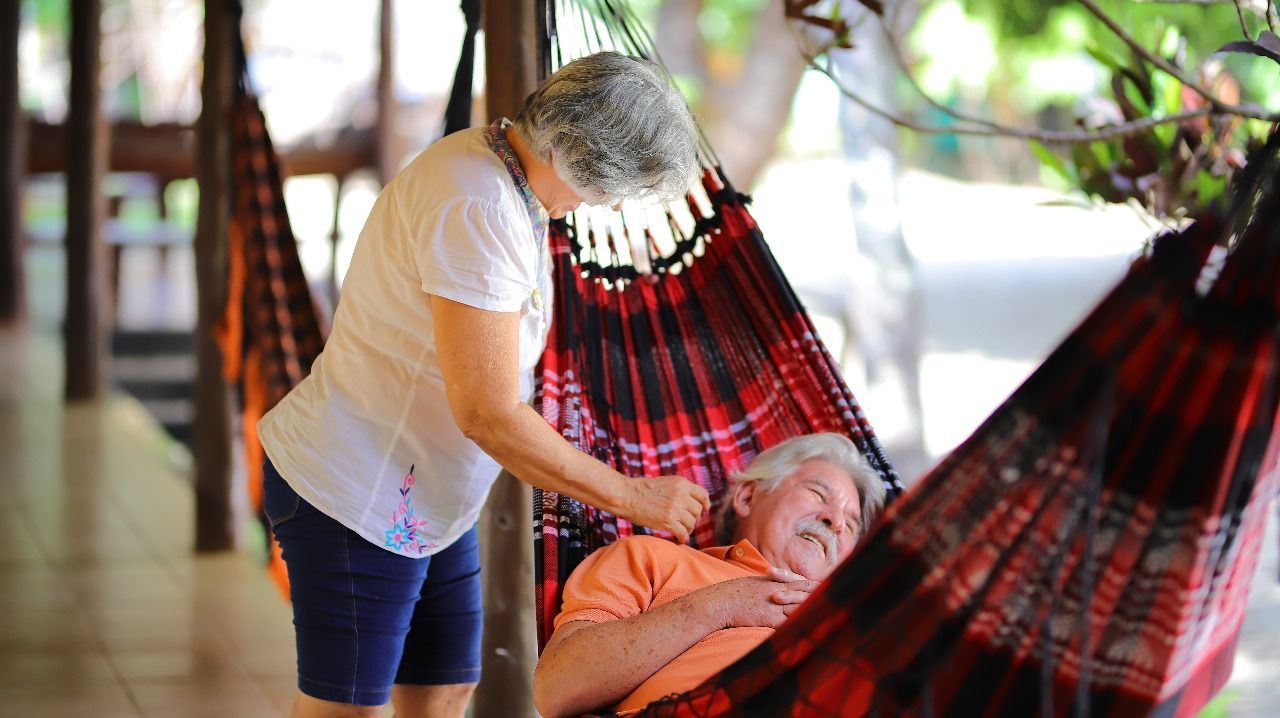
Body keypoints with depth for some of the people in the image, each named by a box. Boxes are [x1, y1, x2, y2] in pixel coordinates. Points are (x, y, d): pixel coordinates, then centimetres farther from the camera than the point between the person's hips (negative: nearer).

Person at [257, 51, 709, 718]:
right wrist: (631, 496, -17)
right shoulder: (475, 211, -26)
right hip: (357, 497, -10)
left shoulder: (503, 175, 7)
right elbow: (489, 416, -25)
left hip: (428, 499, 10)